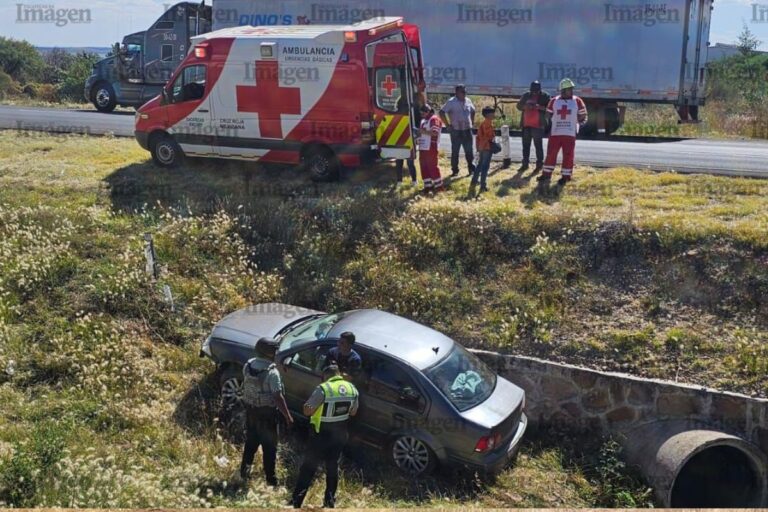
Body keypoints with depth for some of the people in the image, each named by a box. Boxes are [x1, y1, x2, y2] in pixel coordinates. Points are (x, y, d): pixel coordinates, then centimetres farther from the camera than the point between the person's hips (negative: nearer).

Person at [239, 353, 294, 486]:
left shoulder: (247, 366, -6)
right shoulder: (272, 372, -25)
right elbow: (278, 397, -23)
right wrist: (288, 416, -15)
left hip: (250, 410, 6)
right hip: (266, 413, -6)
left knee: (251, 442, 22)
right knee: (269, 447, 7)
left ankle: (244, 471, 32)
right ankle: (271, 479, 15)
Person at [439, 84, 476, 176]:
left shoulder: (468, 101, 8)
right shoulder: (451, 102, -8)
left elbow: (473, 111, 26)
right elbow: (442, 113, -12)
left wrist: (472, 122, 14)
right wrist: (448, 124, -12)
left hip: (467, 130, 4)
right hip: (456, 131, -4)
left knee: (469, 151, 7)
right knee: (455, 151, 3)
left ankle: (472, 169, 13)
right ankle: (455, 170, 11)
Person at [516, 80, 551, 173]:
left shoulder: (545, 96, -3)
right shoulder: (526, 95, 10)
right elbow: (519, 105, 12)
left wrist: (539, 107, -25)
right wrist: (525, 106, -10)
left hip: (538, 125, -5)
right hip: (526, 124, 5)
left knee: (538, 145, -2)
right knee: (525, 145, 11)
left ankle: (539, 164, 3)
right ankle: (525, 164, 20)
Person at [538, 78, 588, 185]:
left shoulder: (577, 101, 1)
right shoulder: (554, 101, 5)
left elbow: (582, 116, 7)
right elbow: (548, 115, 13)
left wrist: (580, 124, -4)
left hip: (570, 133, -1)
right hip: (555, 133, 1)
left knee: (568, 155, -1)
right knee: (551, 153, 4)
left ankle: (565, 176, 8)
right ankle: (547, 174, 14)